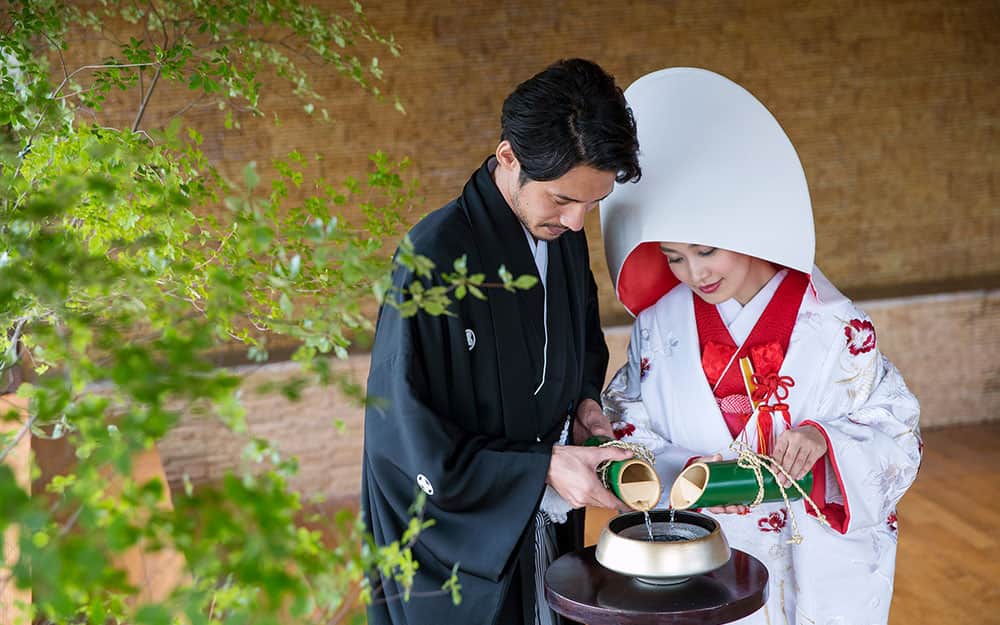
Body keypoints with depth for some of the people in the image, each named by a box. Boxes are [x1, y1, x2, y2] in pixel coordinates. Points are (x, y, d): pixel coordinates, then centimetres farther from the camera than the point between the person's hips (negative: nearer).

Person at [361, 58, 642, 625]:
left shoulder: (565, 236, -1)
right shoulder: (435, 259, -24)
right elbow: (403, 433, -21)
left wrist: (585, 402, -1)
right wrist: (543, 467, -20)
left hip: (542, 525, 7)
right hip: (456, 544, -6)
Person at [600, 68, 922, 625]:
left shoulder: (835, 327, -11)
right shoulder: (660, 326, -5)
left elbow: (897, 433, -7)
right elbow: (632, 434, -4)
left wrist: (823, 438, -26)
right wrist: (687, 472, -23)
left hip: (818, 572, -1)